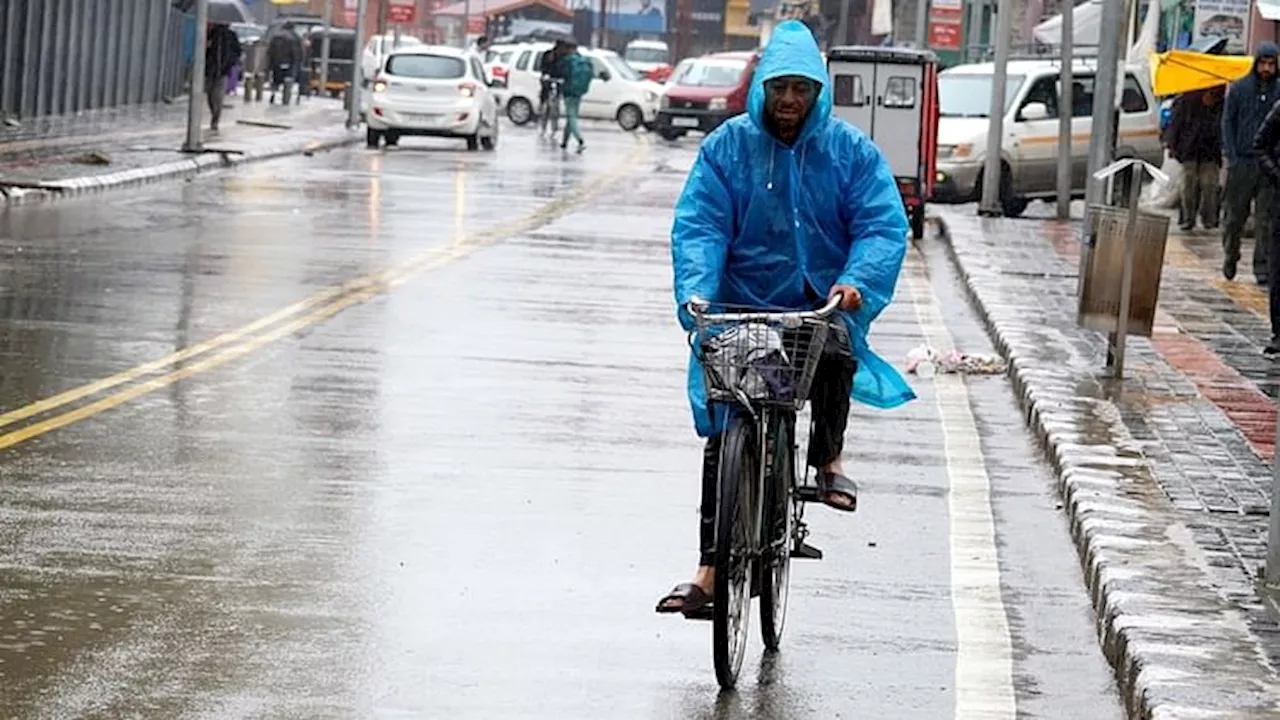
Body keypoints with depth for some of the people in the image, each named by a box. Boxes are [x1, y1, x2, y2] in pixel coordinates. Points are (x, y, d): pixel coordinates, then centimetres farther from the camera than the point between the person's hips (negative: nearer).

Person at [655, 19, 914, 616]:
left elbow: (884, 226, -4)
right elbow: (698, 225, -4)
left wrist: (858, 281, -23)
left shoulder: (851, 151, 3)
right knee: (724, 438, -3)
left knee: (834, 352, -36)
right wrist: (695, 292, -20)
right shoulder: (727, 146, 3)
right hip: (742, 307, 1)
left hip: (824, 304, -1)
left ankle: (829, 459, -10)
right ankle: (711, 568, 4)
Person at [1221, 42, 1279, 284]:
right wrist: (1231, 157, -4)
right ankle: (1230, 257, 28)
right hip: (1242, 162, 0)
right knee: (1235, 216, 6)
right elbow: (1227, 123, 4)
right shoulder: (1239, 88, 3)